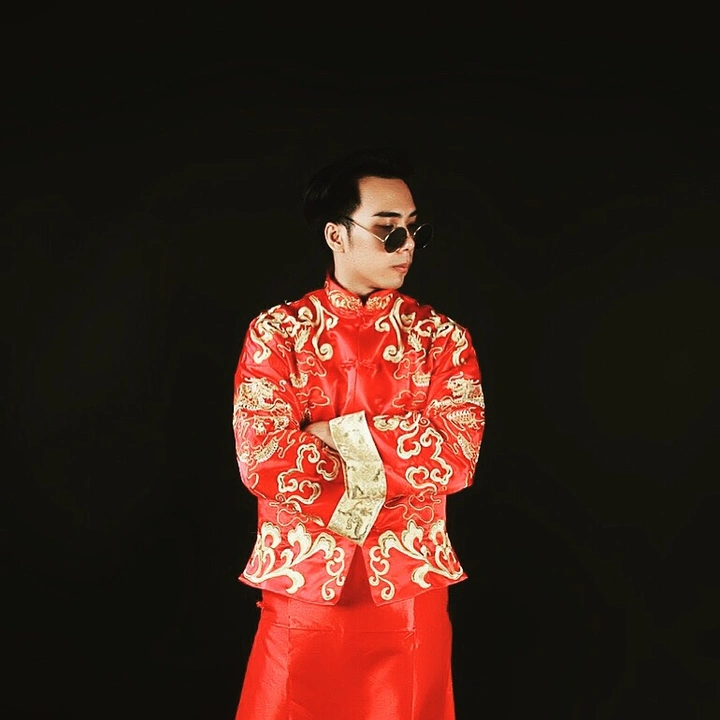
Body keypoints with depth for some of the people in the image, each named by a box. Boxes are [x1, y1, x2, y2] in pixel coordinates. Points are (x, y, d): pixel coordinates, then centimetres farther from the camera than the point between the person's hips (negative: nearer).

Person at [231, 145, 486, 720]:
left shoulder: (442, 338, 2)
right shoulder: (277, 333, -1)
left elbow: (459, 453, -12)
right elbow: (263, 458, -13)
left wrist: (343, 433, -16)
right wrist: (364, 484, -12)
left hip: (413, 592, 1)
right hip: (301, 587, -1)